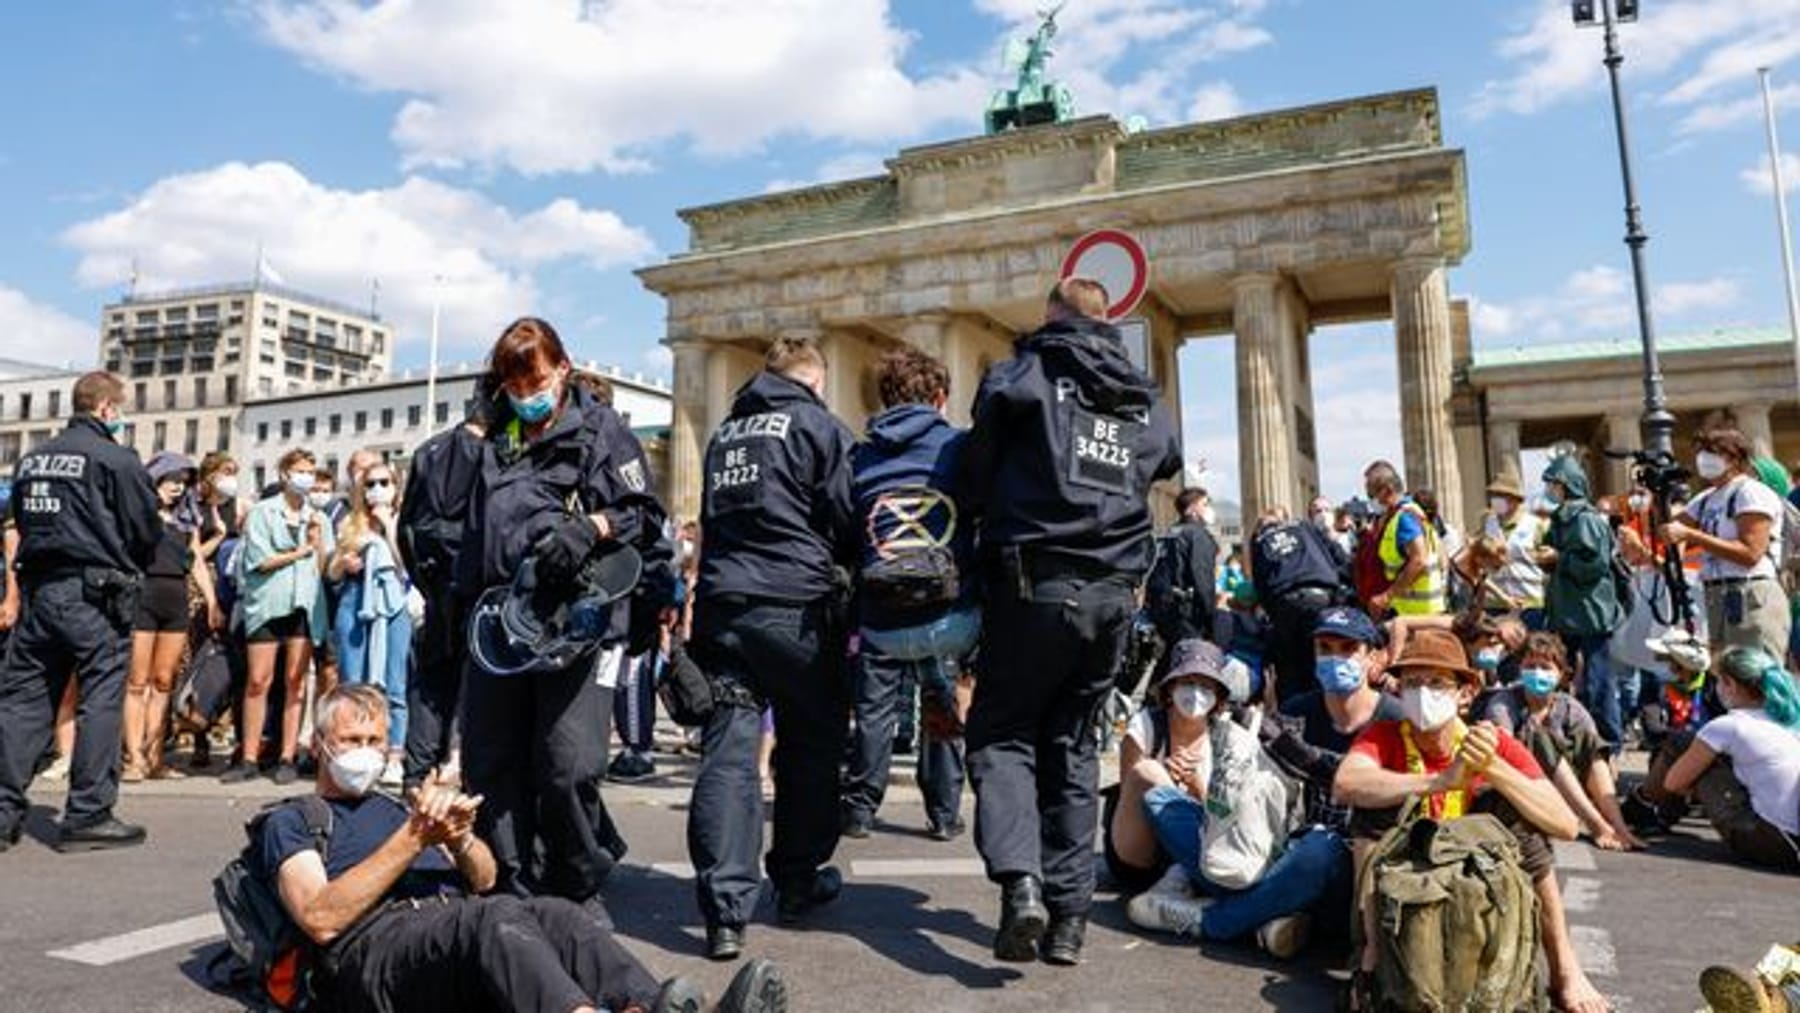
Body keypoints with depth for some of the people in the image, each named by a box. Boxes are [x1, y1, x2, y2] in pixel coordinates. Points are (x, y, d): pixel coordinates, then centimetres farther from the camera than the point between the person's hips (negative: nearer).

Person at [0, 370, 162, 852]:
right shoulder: (116, 459, -8)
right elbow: (147, 531, -8)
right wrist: (128, 571, 12)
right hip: (95, 595, -7)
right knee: (101, 701, -1)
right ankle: (88, 816, 2)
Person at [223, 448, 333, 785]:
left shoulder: (319, 518, 16)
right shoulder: (262, 512, 7)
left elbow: (324, 568, 10)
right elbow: (262, 560, -4)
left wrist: (317, 540, -3)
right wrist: (302, 551, 1)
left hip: (304, 603, 2)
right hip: (267, 602, -2)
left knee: (295, 681, 0)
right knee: (259, 681, -4)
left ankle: (287, 758, 3)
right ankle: (249, 758, 2)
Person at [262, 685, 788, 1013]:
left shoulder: (397, 807, 35)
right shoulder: (289, 822, 19)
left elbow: (484, 879, 20)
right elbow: (322, 919, -2)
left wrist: (459, 836, -3)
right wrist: (414, 836, -10)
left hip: (457, 927, 5)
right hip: (374, 945, -5)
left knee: (558, 915, -29)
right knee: (496, 917, -37)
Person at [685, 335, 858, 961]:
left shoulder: (725, 432, 18)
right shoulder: (818, 426, -1)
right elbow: (850, 523, -3)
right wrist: (851, 565, 16)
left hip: (721, 603, 5)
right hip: (796, 607, -4)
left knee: (728, 752, -1)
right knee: (811, 745, 13)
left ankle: (725, 910, -6)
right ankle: (797, 882, 24)